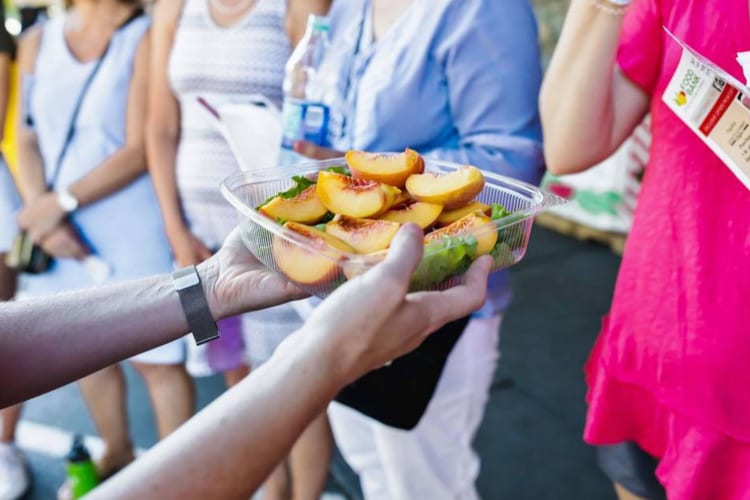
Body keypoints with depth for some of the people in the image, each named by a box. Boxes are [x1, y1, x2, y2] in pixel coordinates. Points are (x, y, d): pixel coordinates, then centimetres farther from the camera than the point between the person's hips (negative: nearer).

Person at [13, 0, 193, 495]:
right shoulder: (38, 41, 9)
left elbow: (139, 151, -13)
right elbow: (27, 140, 7)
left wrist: (62, 201, -14)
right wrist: (42, 213, -8)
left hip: (134, 228, -5)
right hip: (65, 233, 6)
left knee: (156, 357, 2)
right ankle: (117, 455, 39)